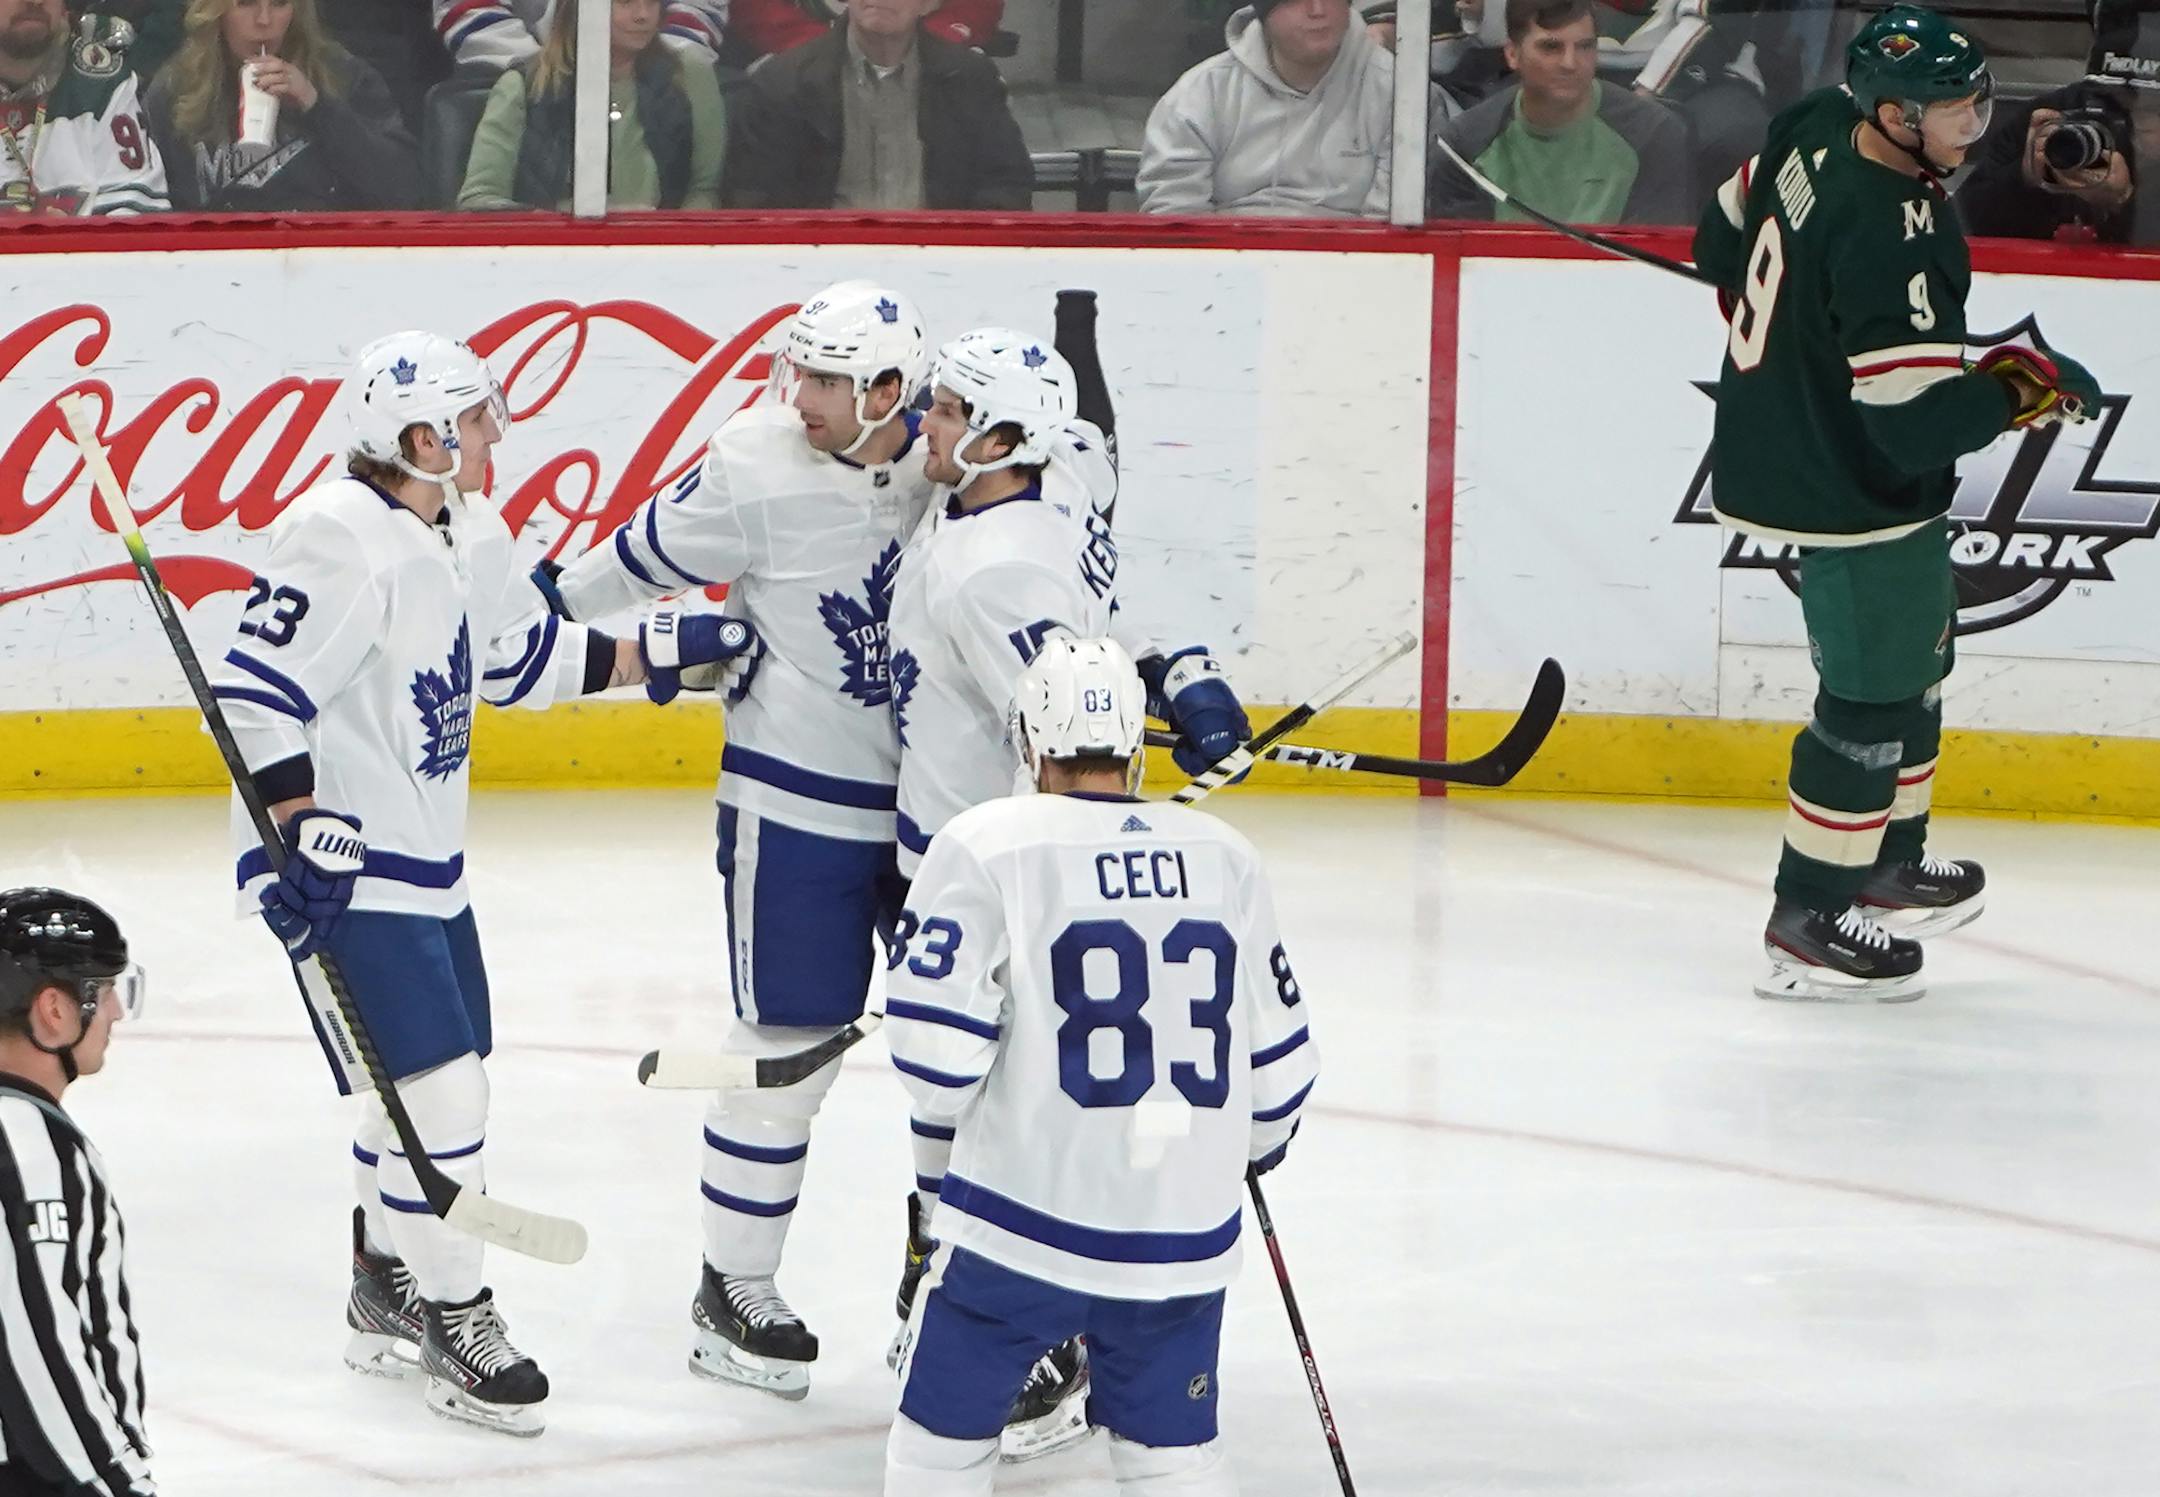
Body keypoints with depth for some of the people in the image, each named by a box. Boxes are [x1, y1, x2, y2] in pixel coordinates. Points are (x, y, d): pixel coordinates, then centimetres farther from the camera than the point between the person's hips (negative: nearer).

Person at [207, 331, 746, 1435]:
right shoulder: (340, 544, -23)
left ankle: (386, 1297, 34)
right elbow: (259, 694, -25)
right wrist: (306, 837, -28)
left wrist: (663, 656, 14)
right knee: (440, 1091, -10)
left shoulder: (467, 535, 7)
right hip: (345, 873, -10)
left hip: (427, 865, 10)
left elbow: (527, 657, 20)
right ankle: (454, 1325, 2)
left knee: (424, 1087, 18)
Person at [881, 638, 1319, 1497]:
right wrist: (1259, 1140, 32)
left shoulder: (988, 846, -9)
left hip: (1027, 1214, -3)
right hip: (1184, 1231, 4)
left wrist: (954, 1105, 11)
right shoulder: (1226, 859, 4)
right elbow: (1277, 1053, 11)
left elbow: (936, 1046, -13)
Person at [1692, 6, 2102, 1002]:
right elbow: (1918, 420, -33)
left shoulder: (1813, 132, -5)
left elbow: (1724, 243, 13)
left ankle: (1891, 863, 39)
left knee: (1914, 656, 24)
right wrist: (2028, 387, -18)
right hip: (1856, 497, -10)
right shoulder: (1891, 238, -33)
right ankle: (1808, 923, 10)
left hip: (1790, 455, 10)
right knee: (1875, 695, 1)